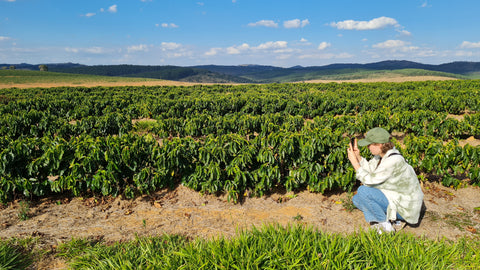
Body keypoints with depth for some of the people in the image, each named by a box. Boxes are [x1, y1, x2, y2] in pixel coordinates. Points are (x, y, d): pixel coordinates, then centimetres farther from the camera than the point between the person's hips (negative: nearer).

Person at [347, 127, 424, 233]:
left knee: (363, 191, -23)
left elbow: (369, 180, -24)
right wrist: (358, 156, -6)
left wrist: (354, 162, -19)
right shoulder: (383, 154, -3)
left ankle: (386, 225, -7)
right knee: (356, 199, 5)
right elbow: (369, 168, 7)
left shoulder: (393, 161, -29)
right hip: (395, 197, 9)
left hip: (406, 207, -9)